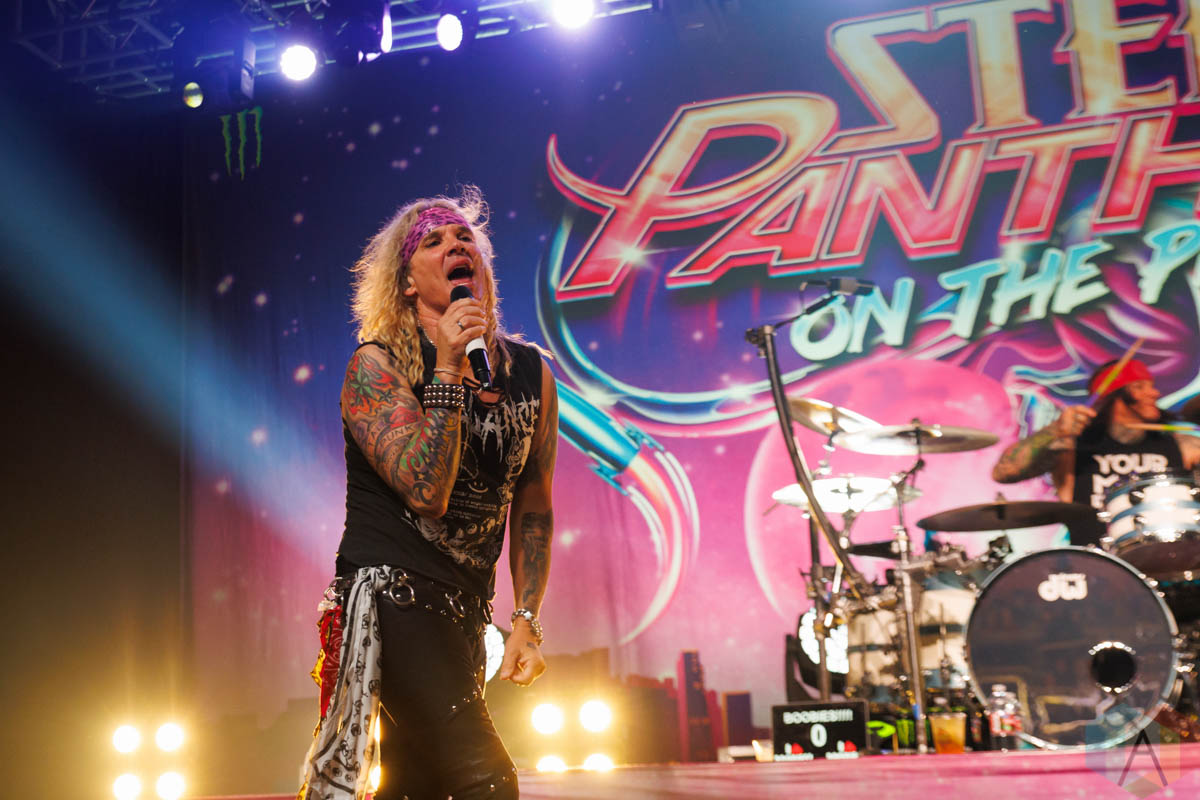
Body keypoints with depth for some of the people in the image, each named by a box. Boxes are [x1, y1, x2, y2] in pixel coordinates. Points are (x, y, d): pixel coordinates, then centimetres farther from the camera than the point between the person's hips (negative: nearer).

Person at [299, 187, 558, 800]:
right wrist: (447, 369, -19)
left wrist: (526, 622, 7)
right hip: (390, 595, -6)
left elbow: (533, 510, 14)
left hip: (465, 612, 6)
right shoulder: (377, 365, -6)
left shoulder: (530, 373, 8)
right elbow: (427, 493, -19)